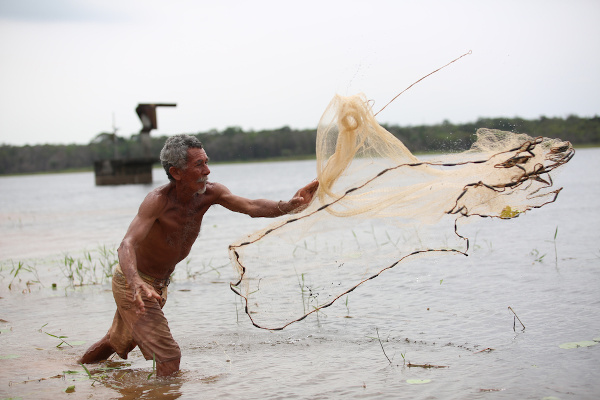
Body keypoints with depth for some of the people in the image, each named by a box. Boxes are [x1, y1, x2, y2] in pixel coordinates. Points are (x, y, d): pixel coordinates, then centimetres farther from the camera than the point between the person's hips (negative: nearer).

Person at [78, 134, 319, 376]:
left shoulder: (209, 193, -13)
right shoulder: (158, 200, -31)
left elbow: (251, 207, -24)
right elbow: (127, 244, -42)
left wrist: (288, 206, -43)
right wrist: (136, 283, -61)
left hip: (159, 284, 8)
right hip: (132, 283, -8)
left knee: (120, 343, 27)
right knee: (168, 356, -16)